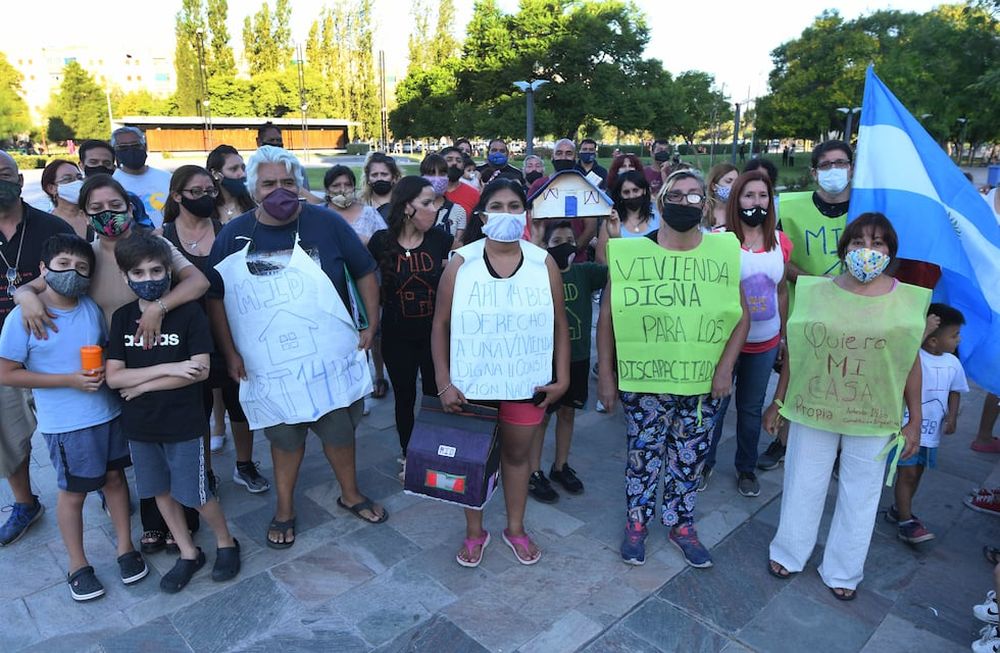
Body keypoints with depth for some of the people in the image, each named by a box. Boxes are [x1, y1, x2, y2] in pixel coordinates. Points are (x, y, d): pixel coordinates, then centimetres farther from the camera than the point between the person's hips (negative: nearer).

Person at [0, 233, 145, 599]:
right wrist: (69, 380, -18)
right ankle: (78, 566, 29)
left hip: (108, 413, 4)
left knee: (115, 477, 15)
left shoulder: (92, 308, -2)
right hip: (65, 424, -4)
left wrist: (105, 368, -7)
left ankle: (125, 548, 32)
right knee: (73, 492, 10)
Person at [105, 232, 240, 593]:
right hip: (139, 426, 5)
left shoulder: (189, 312, -11)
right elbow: (113, 377, -6)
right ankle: (189, 554, 34)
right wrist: (168, 368, -18)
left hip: (184, 424, -4)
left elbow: (201, 370, -17)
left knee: (195, 495, 4)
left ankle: (226, 542, 29)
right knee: (161, 492, 16)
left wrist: (143, 385, -13)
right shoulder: (122, 318, 0)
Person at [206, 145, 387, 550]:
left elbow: (364, 272, 2)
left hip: (332, 361, 0)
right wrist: (230, 353, 0)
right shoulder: (233, 236, -1)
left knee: (340, 432, 15)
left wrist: (372, 325, -3)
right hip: (270, 368, 1)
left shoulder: (326, 224, -7)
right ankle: (284, 509, 38)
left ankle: (350, 494, 40)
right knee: (285, 439, 16)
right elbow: (215, 297, 5)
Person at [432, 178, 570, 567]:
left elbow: (559, 325, 2)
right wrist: (444, 383, -8)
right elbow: (440, 325, -4)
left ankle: (516, 529, 39)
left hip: (527, 384, 1)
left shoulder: (543, 263, -4)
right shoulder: (461, 262, -7)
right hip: (471, 383, -1)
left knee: (517, 453, 17)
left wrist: (562, 378, -2)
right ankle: (474, 532, 36)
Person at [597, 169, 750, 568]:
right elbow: (607, 316, -3)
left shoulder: (724, 252, 1)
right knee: (643, 457, 11)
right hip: (643, 382, -2)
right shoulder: (630, 253, -6)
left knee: (689, 460, 15)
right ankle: (636, 524, 33)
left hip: (703, 385, 2)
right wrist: (606, 375, -4)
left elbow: (741, 316, 6)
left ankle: (681, 525, 37)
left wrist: (726, 366, -5)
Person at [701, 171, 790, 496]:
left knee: (752, 408, 17)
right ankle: (704, 463, 29)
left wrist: (784, 334, 13)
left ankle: (746, 468, 35)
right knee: (715, 405, 8)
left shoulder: (781, 242, 1)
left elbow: (781, 291, 11)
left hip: (765, 343, 4)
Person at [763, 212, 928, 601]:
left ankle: (843, 571, 35)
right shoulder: (815, 292, -6)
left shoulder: (909, 301, -4)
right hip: (812, 410, 0)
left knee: (860, 497, 15)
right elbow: (794, 351, 0)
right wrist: (778, 401, 3)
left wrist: (915, 420, 4)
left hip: (873, 420, 1)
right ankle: (788, 554, 36)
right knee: (802, 487, 14)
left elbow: (911, 363, 2)